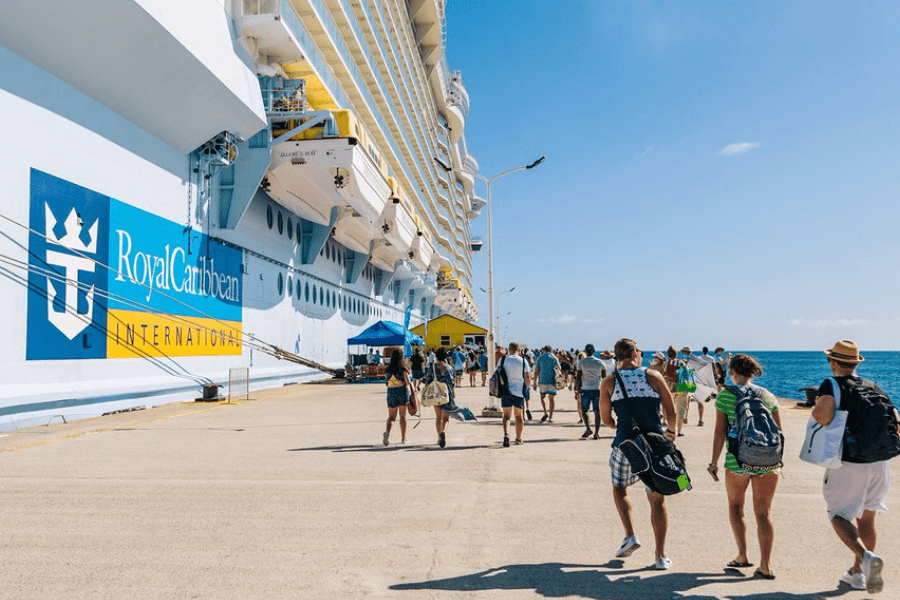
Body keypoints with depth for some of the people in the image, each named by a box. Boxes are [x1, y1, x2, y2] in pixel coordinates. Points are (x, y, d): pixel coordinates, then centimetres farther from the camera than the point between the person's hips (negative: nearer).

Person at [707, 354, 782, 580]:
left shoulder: (725, 395, -4)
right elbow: (779, 431, 9)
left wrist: (713, 462, 2)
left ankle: (742, 556, 17)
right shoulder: (768, 396, 6)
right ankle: (765, 565, 6)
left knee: (735, 505, 19)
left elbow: (720, 432, -6)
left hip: (737, 459, -2)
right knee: (763, 512, 9)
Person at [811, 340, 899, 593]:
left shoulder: (832, 385, -9)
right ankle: (857, 573, 25)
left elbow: (824, 416, -26)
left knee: (839, 516, 5)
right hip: (878, 463, 6)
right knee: (866, 518, 17)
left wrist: (815, 409, -5)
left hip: (847, 463, -6)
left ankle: (867, 557, -20)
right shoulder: (874, 388, 8)